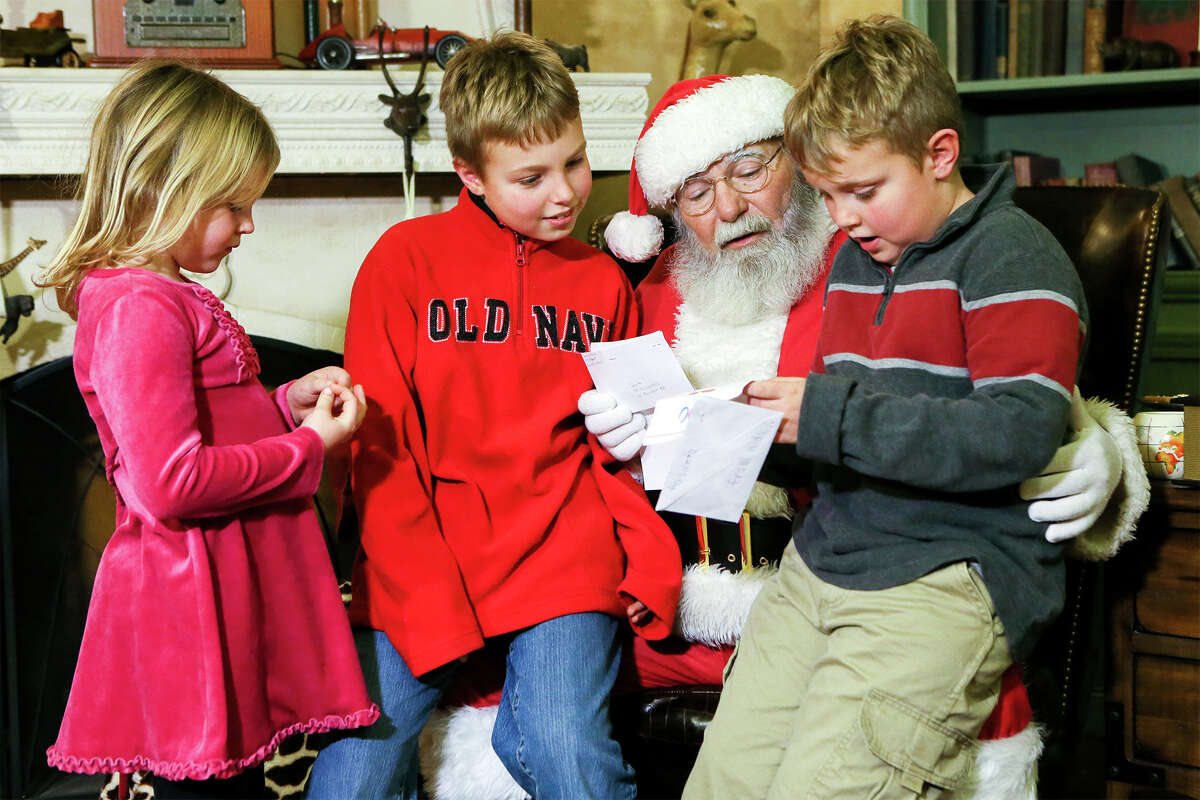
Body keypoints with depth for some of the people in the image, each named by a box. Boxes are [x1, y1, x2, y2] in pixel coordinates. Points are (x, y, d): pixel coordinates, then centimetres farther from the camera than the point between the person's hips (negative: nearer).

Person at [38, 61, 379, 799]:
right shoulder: (141, 309, -18)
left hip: (232, 592, 10)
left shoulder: (164, 297, 14)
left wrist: (285, 404, 9)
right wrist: (310, 445, -15)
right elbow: (169, 483, -24)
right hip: (192, 602, -10)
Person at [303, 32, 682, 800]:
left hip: (562, 562, 1)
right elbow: (381, 449, -1)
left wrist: (652, 564, -2)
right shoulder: (406, 259, 3)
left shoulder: (604, 282, 14)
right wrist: (430, 607, -10)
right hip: (421, 569, -1)